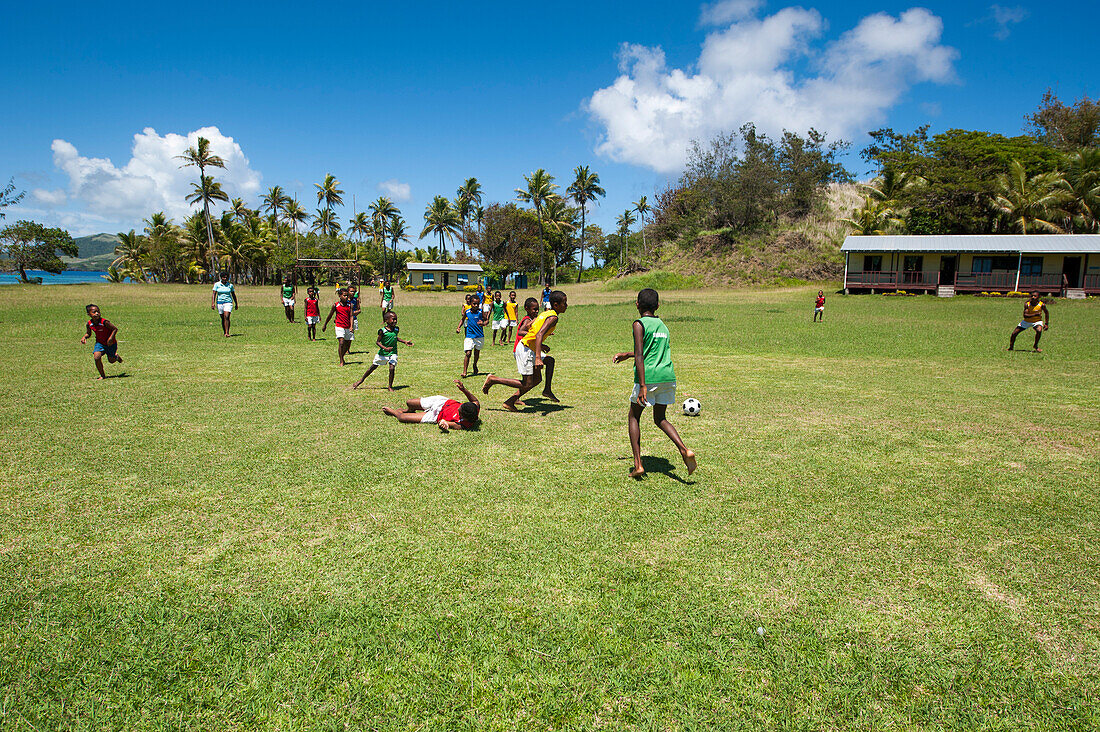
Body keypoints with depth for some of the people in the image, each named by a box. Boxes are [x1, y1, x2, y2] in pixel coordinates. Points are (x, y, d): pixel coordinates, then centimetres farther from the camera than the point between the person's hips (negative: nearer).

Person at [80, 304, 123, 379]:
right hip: (99, 343, 3)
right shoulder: (89, 324, -10)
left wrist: (111, 338, -32)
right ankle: (102, 375, -1)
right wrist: (84, 337, -14)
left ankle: (116, 356, 50)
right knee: (96, 357, -18)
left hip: (110, 343, -3)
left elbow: (115, 329, -20)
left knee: (111, 360, 9)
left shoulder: (104, 322, -26)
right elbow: (88, 333, 7)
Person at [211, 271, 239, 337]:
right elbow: (214, 294, -4)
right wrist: (213, 303, -14)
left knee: (226, 317, -17)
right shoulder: (217, 284, 0)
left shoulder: (230, 285, 3)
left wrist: (236, 304, 16)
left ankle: (227, 333, -20)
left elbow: (233, 295, 13)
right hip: (219, 303, 1)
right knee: (223, 318, 7)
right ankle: (224, 333, 20)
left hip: (228, 302, -1)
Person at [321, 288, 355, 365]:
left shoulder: (350, 305, 2)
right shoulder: (335, 305, -2)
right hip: (339, 326, -3)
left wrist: (351, 327, -16)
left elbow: (351, 316, -3)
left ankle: (341, 357, 34)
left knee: (348, 345, 9)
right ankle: (341, 361, -11)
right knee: (341, 342, -17)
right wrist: (325, 325, 18)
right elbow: (330, 315, 10)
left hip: (348, 327, 3)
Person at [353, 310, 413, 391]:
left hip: (393, 353, 2)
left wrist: (405, 342, 13)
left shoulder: (396, 329, -4)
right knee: (373, 367, 11)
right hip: (382, 353, -2)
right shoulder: (382, 331, -18)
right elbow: (378, 341, -14)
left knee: (392, 368, -14)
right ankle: (361, 380, 31)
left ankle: (390, 386, 4)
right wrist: (385, 348, -28)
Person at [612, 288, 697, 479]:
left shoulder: (639, 324, -5)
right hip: (668, 376, 6)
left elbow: (639, 356, -15)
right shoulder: (663, 325, 17)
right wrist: (626, 355, 39)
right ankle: (684, 450, -4)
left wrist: (643, 386, -18)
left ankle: (638, 464, 5)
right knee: (660, 418, 20)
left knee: (633, 417, 12)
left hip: (648, 377, -6)